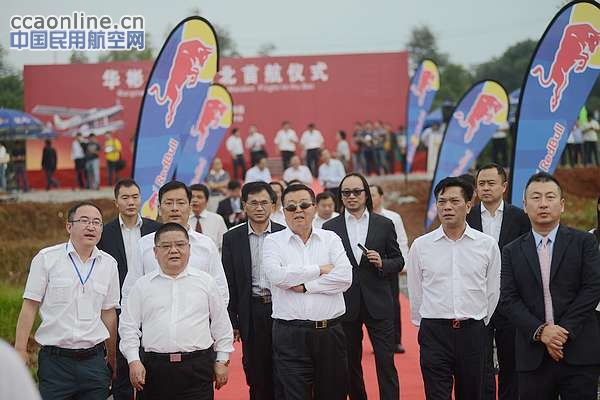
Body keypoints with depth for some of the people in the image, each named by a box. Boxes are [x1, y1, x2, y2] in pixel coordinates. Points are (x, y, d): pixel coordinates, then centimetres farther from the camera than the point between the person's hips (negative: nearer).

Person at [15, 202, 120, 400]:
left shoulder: (109, 264, 7)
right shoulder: (46, 258, -2)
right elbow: (29, 307, -2)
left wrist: (112, 359, 13)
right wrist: (20, 351, -7)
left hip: (94, 360, 3)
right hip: (55, 360, -3)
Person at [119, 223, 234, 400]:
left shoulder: (206, 282, 8)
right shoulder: (142, 286, 8)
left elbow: (221, 325, 12)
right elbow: (129, 327, 8)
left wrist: (222, 361, 9)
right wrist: (134, 362, 0)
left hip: (197, 369, -1)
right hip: (155, 369, 1)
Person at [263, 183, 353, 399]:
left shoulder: (330, 238, 9)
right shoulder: (273, 241, 5)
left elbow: (345, 278, -6)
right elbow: (276, 275, -14)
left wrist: (305, 286, -10)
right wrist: (320, 270, -7)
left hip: (330, 331, 2)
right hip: (290, 333, -2)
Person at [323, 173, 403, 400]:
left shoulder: (384, 225, 5)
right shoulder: (330, 227, 4)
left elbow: (399, 261, 8)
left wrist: (381, 263, -13)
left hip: (378, 304, -1)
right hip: (345, 305, 1)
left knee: (386, 362, -4)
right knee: (351, 364, 9)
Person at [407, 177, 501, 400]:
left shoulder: (487, 245, 0)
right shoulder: (421, 246, 0)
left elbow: (492, 291, 9)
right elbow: (415, 292, 9)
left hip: (473, 332, 1)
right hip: (434, 332, -1)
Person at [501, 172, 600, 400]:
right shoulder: (512, 252, 10)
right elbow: (509, 300, 2)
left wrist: (565, 330, -11)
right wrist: (540, 331, -12)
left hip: (579, 354, -1)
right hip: (533, 357, 1)